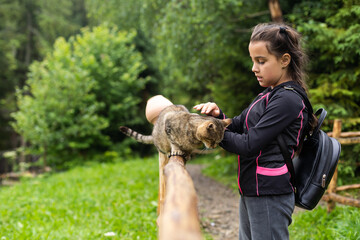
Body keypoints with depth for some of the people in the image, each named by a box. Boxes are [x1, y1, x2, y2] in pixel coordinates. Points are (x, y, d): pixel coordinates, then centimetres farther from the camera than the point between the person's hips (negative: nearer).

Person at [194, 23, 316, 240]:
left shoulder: (288, 100, -16)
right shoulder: (270, 95, 13)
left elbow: (249, 145, -19)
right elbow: (237, 127, 12)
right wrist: (218, 115, -8)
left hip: (270, 196, -9)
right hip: (252, 192, 9)